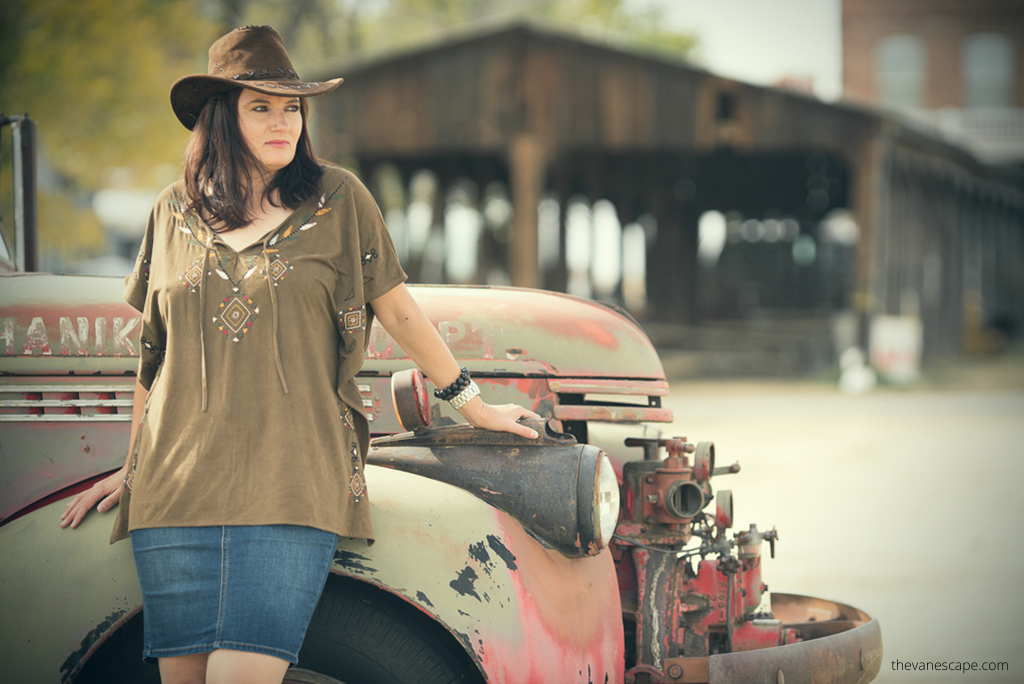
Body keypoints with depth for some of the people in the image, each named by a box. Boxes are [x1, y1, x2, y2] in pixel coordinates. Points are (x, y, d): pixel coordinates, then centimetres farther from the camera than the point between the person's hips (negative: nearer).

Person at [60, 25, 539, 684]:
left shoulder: (338, 200, 6)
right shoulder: (174, 213, 13)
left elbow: (399, 312, 13)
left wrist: (474, 406, 18)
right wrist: (136, 467, 25)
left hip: (291, 486, -3)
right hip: (176, 485, 3)